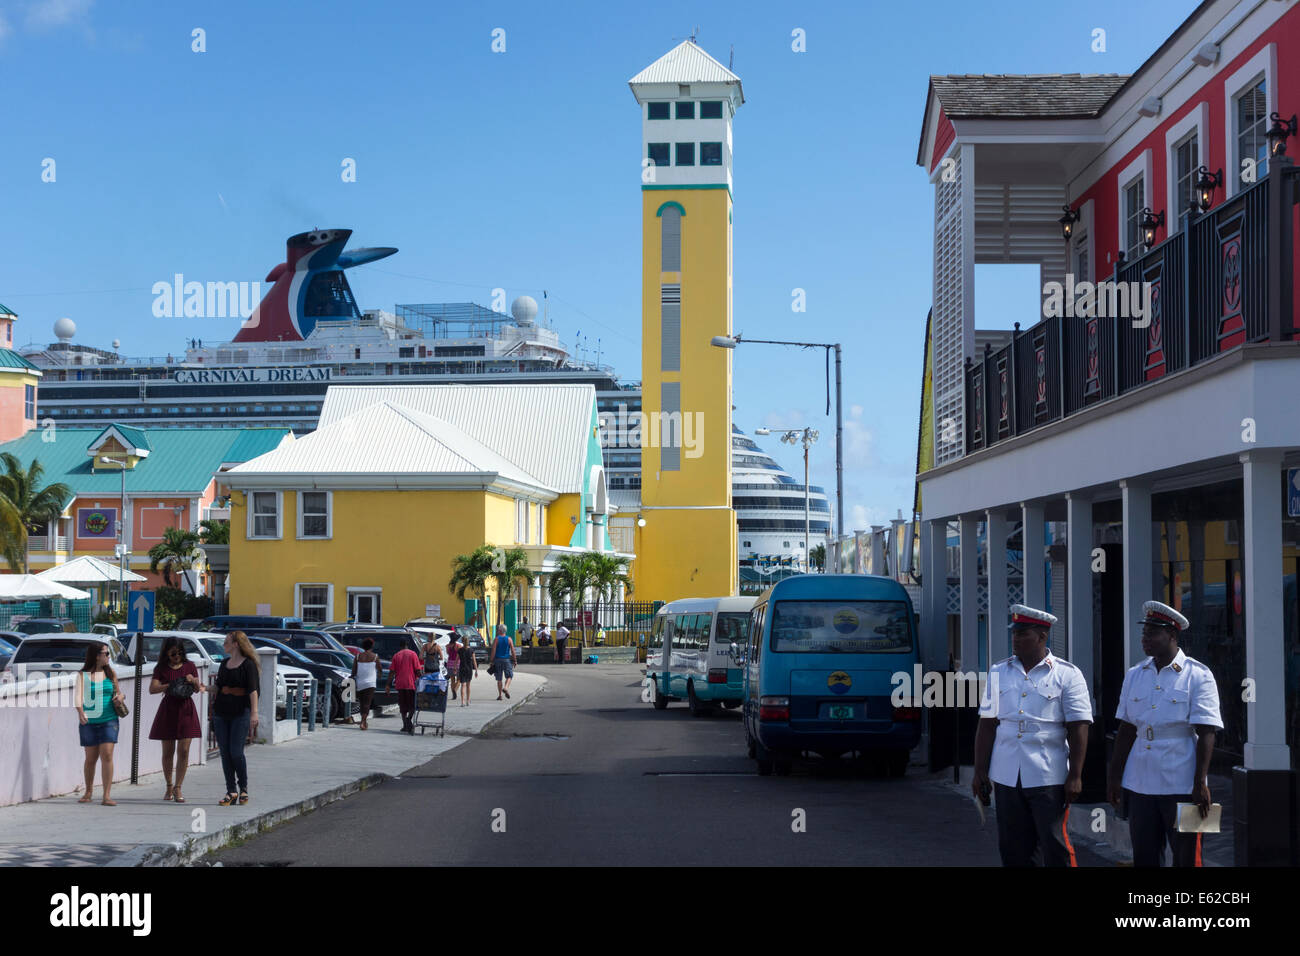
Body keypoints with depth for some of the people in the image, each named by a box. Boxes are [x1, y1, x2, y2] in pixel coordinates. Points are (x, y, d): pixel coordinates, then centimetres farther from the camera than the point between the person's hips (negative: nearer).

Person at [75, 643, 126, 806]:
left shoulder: (110, 673, 8)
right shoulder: (83, 675, -1)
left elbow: (118, 692, 19)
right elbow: (79, 695, -14)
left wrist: (120, 696, -6)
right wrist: (80, 712, -32)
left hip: (109, 720, 1)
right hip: (89, 722, -1)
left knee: (107, 755, -10)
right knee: (91, 758, 7)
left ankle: (107, 796, -11)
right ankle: (88, 792, 27)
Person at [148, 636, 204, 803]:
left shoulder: (189, 666, 7)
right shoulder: (161, 668, 3)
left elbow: (197, 689, 10)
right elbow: (152, 689, -9)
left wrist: (194, 681, -11)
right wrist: (170, 686, -21)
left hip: (186, 710, 1)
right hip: (168, 709, -1)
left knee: (183, 751, -6)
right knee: (168, 751, 5)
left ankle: (178, 788, -2)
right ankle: (168, 787, 19)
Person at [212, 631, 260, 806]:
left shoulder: (248, 664, -5)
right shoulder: (224, 663, 15)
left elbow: (253, 690, -11)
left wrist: (254, 713, -18)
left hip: (241, 713, -7)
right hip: (221, 712, 7)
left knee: (236, 752, -8)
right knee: (225, 753, 4)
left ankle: (243, 788, 11)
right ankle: (231, 792, 9)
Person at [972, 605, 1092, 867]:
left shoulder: (1067, 675, -1)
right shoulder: (999, 673, 11)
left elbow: (1078, 728, -5)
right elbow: (987, 726, 11)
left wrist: (1075, 776, -11)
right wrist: (980, 771, 6)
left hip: (1049, 777, -4)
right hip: (1006, 776, 4)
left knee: (1056, 848, -3)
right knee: (1013, 849, 9)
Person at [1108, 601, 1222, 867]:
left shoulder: (1198, 675, -5)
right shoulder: (1134, 675, 10)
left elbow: (1206, 734, -10)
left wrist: (1200, 783, -16)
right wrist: (1114, 776, 10)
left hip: (1181, 785, -5)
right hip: (1139, 783, 5)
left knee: (1186, 856, 1)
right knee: (1144, 855, 9)